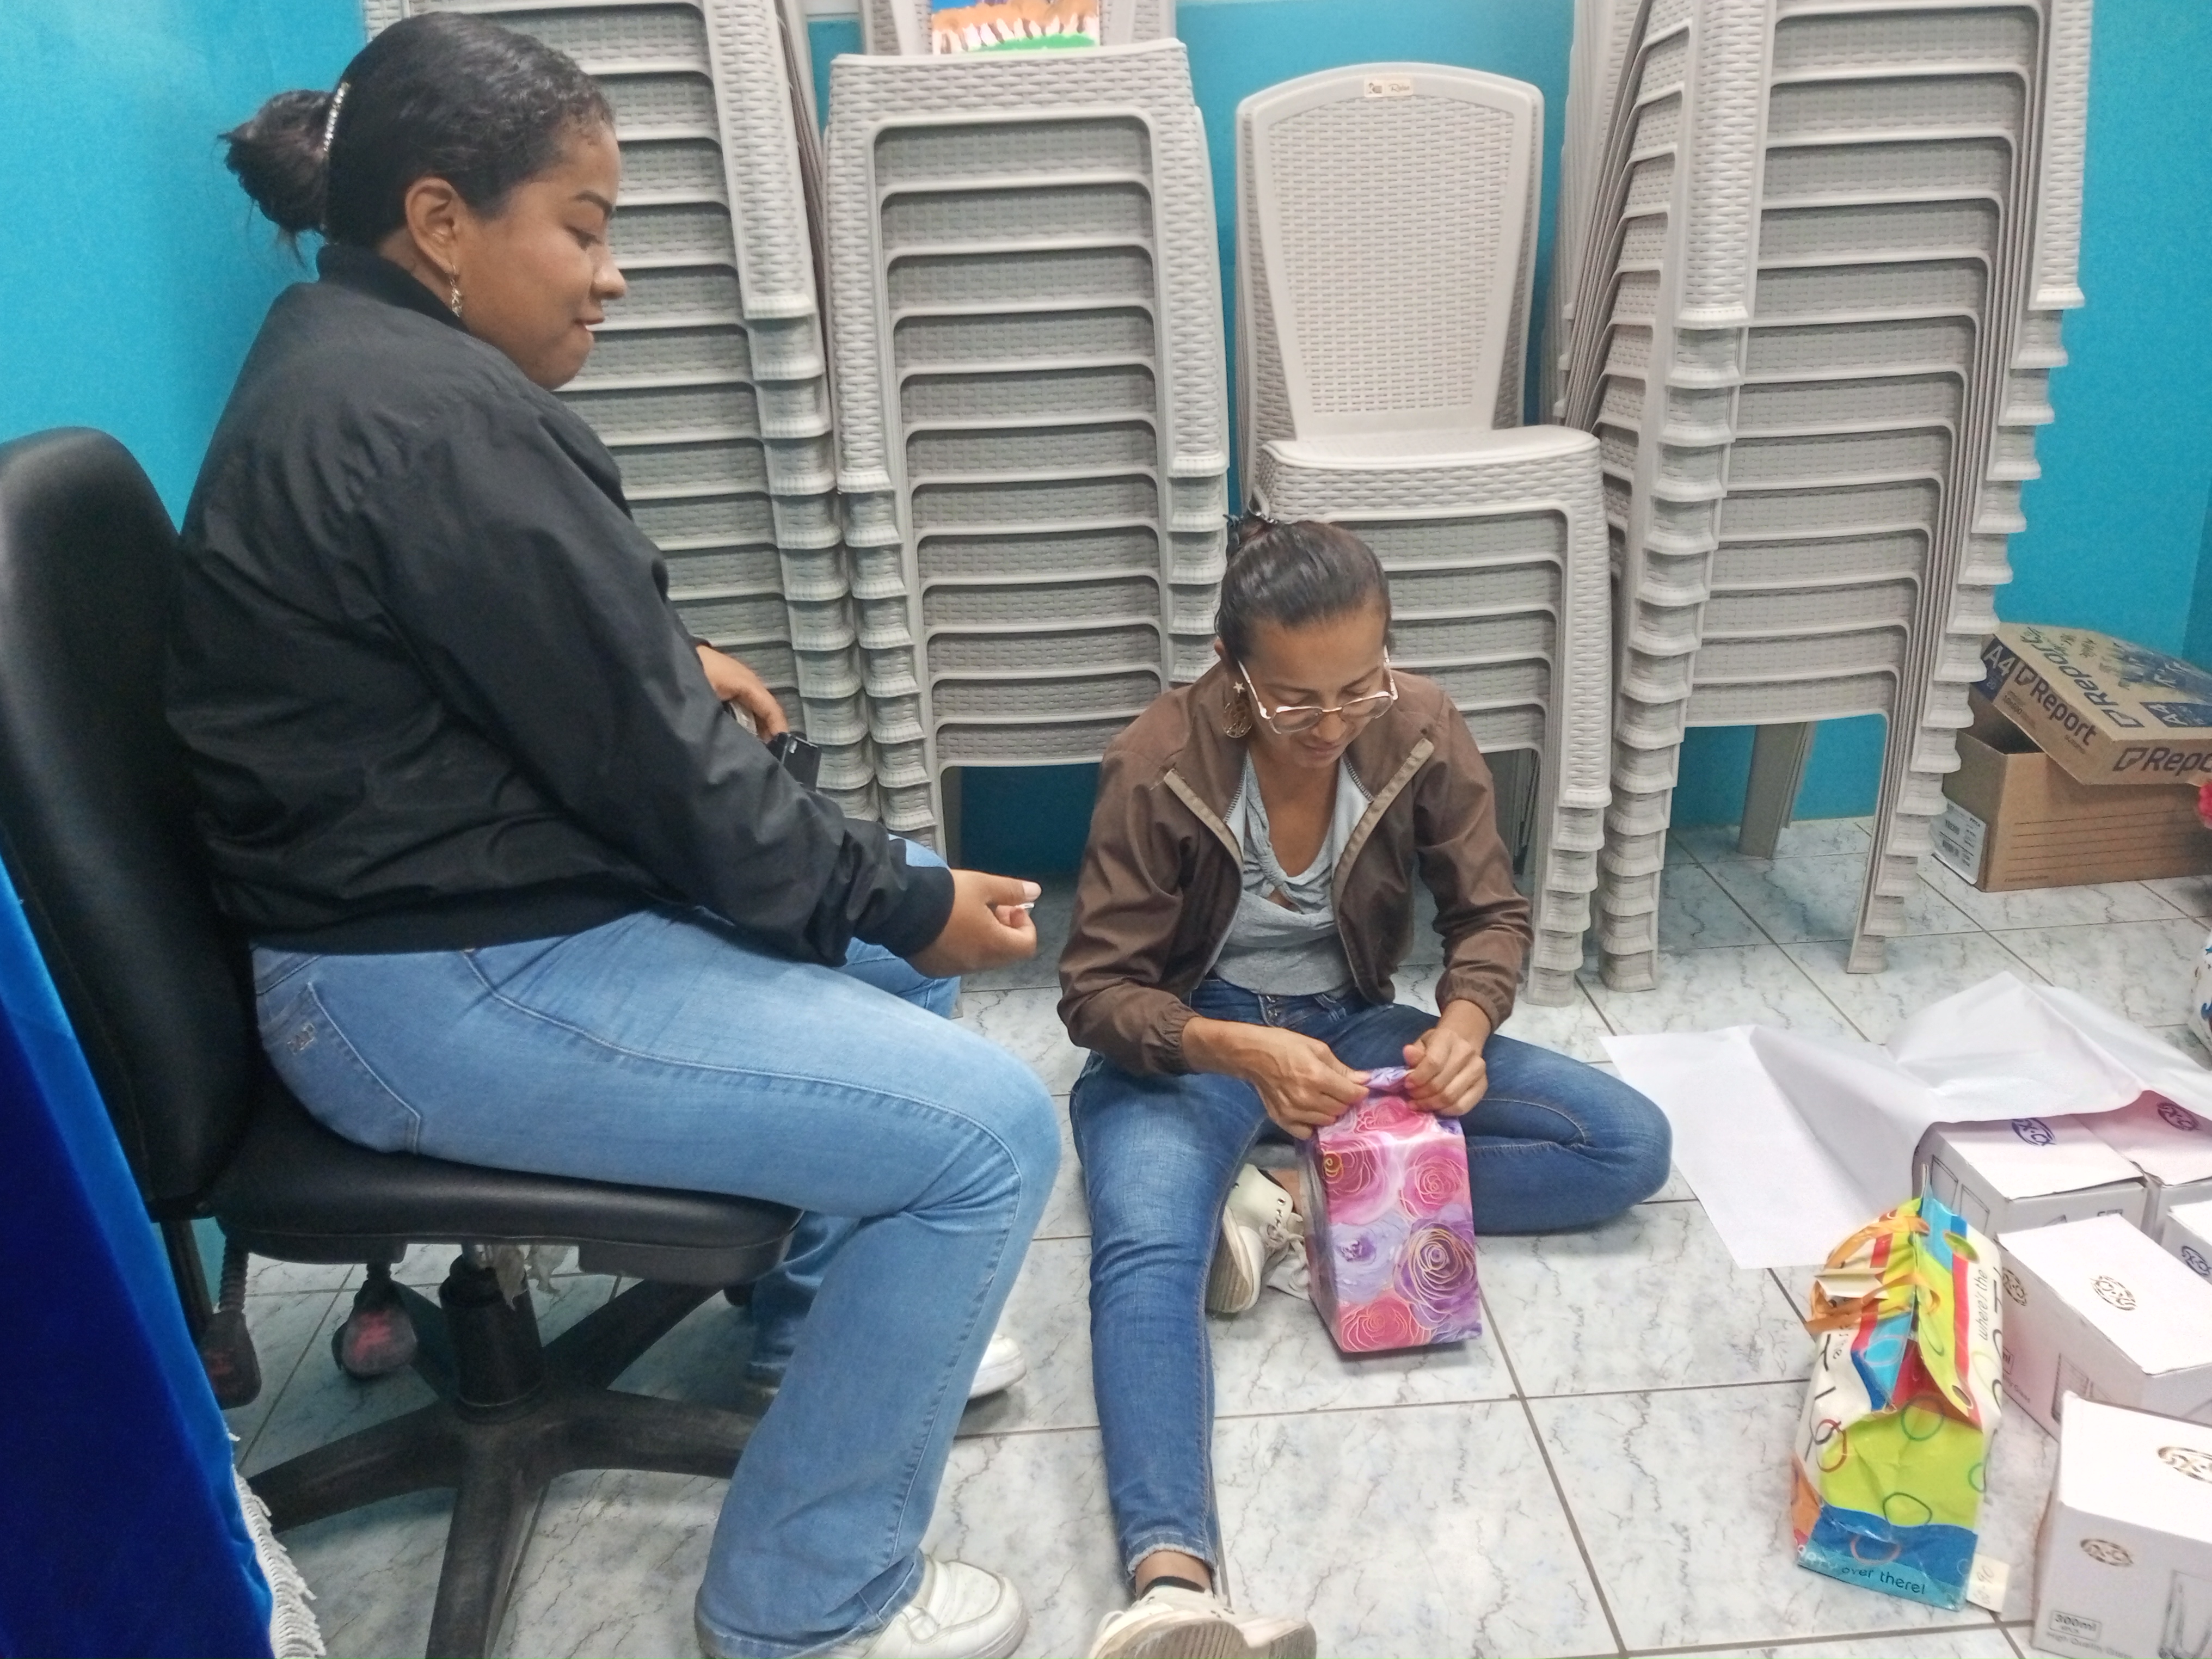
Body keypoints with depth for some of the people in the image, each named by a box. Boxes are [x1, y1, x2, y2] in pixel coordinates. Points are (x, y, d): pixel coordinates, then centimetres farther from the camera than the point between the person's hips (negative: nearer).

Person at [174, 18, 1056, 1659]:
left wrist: (678, 664, 11)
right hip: (442, 988, -11)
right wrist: (901, 895, -9)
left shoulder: (345, 356, 12)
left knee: (886, 955, 20)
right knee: (992, 1132, -15)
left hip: (434, 915, 11)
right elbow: (650, 768, -21)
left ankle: (843, 1309, 35)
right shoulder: (448, 423, -22)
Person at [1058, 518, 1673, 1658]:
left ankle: (1291, 1208, -18)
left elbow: (1491, 913, -2)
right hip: (1188, 1043, -4)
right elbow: (1096, 989, -18)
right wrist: (1240, 1051, -37)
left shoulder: (1421, 730, -10)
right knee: (1146, 1253, -35)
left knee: (1631, 1147, -10)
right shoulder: (1158, 765, -20)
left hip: (1348, 1026, 4)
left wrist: (1466, 1022, -25)